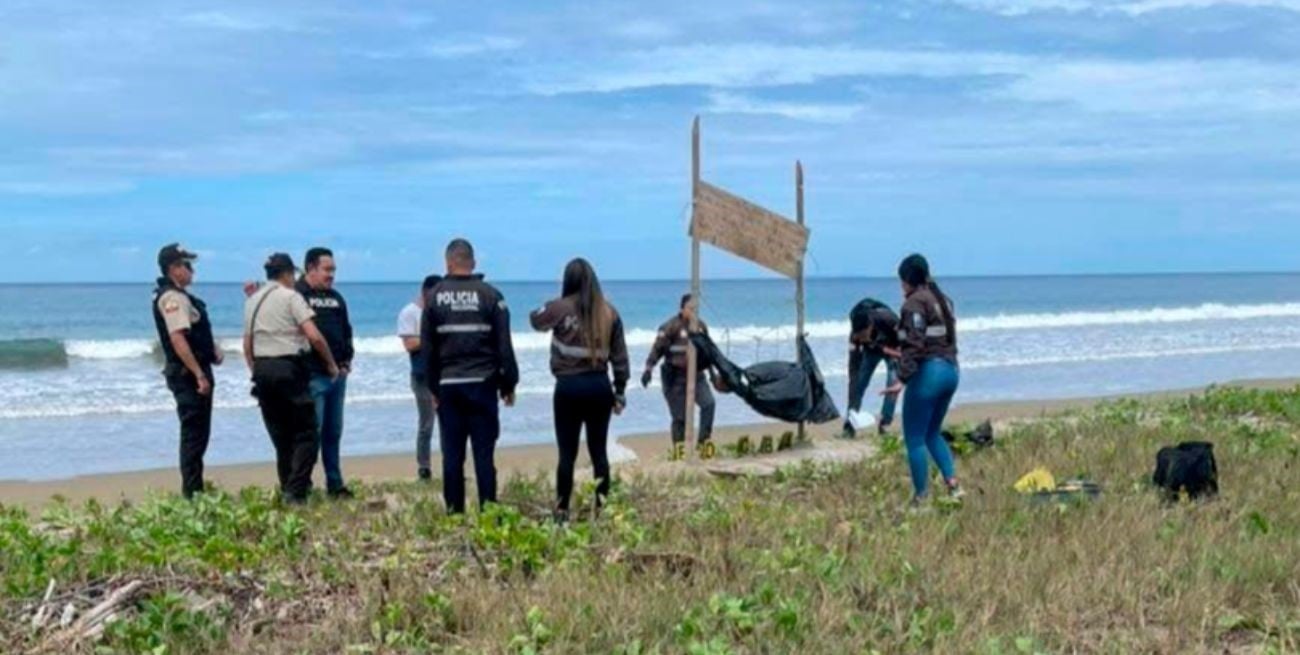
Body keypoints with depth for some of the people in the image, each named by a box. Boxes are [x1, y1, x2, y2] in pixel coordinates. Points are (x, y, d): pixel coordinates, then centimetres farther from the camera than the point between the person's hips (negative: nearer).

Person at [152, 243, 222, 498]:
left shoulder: (180, 296, 17)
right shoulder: (172, 298, -15)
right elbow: (177, 338, -25)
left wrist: (212, 349, 9)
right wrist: (199, 374, -27)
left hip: (193, 373, 11)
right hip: (187, 374, -11)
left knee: (197, 432, 15)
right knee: (193, 433, -7)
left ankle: (195, 490, 22)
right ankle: (192, 492, -4)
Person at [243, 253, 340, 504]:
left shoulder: (252, 300, 14)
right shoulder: (290, 297, -6)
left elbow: (247, 344, 16)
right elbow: (314, 336, -14)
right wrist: (331, 363, -4)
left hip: (262, 368, 7)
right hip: (289, 367, -7)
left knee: (280, 434, 14)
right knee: (305, 432, -2)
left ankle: (287, 488, 17)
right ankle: (296, 490, -11)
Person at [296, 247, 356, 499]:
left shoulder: (336, 298, 17)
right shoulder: (297, 296, -7)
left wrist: (347, 359, 11)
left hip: (338, 375, 7)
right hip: (312, 375, -7)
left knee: (334, 432, 13)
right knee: (312, 431, -7)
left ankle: (335, 483, 20)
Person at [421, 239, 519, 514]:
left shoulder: (435, 297, 2)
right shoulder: (490, 295, -2)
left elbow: (427, 349, 5)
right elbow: (504, 346, -2)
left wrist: (433, 387, 12)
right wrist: (508, 384, 6)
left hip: (448, 386, 1)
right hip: (482, 384, -1)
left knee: (452, 454, 5)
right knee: (484, 453, 0)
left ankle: (454, 513, 7)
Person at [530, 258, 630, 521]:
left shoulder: (561, 308, -6)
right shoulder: (609, 312, 3)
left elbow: (535, 320, 15)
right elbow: (620, 356, 6)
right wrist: (620, 391, 14)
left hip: (569, 387, -3)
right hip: (600, 386, 3)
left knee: (567, 453, 2)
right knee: (599, 451, 9)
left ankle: (562, 510, 6)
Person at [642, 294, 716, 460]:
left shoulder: (701, 327, 10)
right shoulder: (671, 327, -9)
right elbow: (657, 348, -13)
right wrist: (649, 368, -24)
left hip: (696, 375, 5)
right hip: (675, 377, -5)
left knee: (709, 403, -17)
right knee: (679, 416, -2)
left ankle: (705, 441, -8)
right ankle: (678, 449, 11)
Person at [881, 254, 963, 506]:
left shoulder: (914, 303, -11)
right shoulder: (942, 299, 15)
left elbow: (914, 344, -19)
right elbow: (949, 338, 16)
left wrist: (902, 379, -22)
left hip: (928, 372, -9)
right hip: (951, 371, 9)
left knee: (914, 439, 1)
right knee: (932, 433, 22)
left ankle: (921, 499, 3)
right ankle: (952, 483, 9)